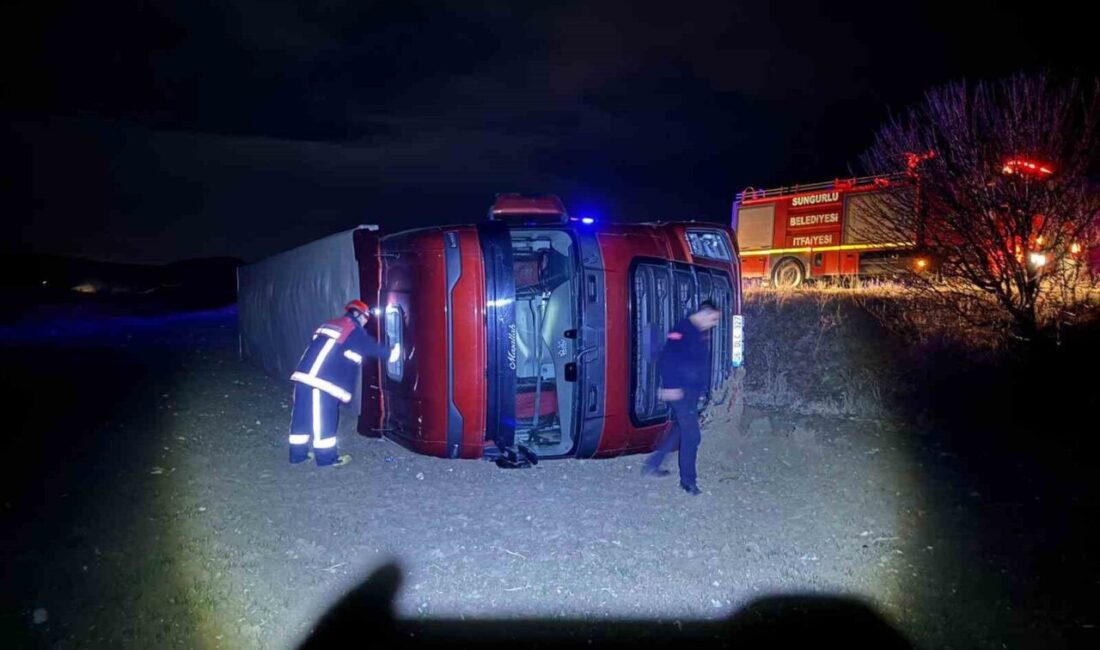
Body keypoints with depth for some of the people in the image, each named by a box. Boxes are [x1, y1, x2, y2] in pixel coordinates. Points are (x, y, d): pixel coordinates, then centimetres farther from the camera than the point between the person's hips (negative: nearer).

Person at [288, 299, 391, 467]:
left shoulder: (332, 324, 24)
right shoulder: (354, 331, -2)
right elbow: (373, 348, 5)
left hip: (305, 376, 9)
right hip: (320, 381, -9)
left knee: (303, 415, 15)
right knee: (324, 418, 1)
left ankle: (298, 453, 25)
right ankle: (326, 456, 10)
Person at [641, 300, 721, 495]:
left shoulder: (700, 333, 14)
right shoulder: (682, 330, -16)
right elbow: (667, 360, -22)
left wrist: (702, 388, 22)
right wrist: (671, 386, -26)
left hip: (693, 391, 10)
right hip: (681, 391, -10)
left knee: (680, 430, 18)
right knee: (691, 435, -4)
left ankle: (652, 464, 28)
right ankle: (687, 480, 9)